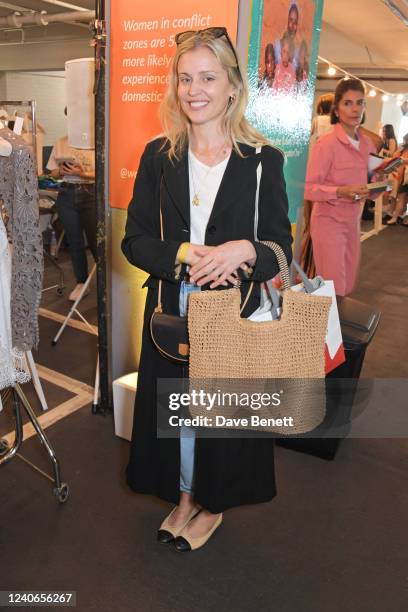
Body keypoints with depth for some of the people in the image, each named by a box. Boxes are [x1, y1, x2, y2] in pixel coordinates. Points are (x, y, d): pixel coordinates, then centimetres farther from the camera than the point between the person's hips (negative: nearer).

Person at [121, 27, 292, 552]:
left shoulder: (264, 161, -5)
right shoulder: (159, 156, 1)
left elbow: (281, 251, -4)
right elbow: (135, 242, -2)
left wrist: (243, 250, -26)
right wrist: (190, 253, -19)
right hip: (170, 309, 2)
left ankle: (214, 503, 40)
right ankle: (183, 496, 42)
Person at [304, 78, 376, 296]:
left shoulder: (367, 144, 7)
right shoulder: (326, 143, -15)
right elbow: (308, 188, -18)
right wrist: (340, 191, -30)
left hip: (353, 221, 7)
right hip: (329, 221, -7)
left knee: (348, 286, 16)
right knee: (334, 290, -3)